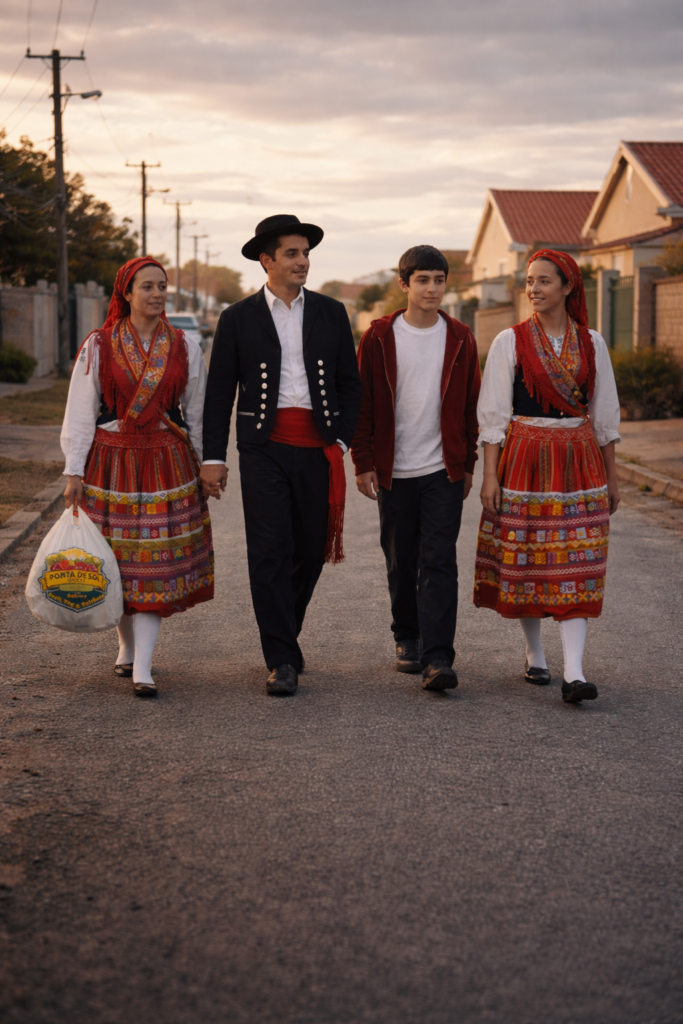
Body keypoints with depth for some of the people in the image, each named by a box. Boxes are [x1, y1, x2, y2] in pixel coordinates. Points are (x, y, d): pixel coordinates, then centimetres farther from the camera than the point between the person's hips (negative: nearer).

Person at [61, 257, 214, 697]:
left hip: (167, 464, 0)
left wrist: (204, 466, 12)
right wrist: (74, 471, -3)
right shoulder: (98, 348, 1)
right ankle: (127, 647, 28)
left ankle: (142, 667, -7)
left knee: (158, 562, -6)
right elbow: (80, 413, 1)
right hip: (110, 462, 0)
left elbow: (197, 413, 12)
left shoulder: (185, 348, 5)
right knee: (116, 562, 6)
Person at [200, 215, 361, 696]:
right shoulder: (239, 318, 5)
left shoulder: (331, 313, 10)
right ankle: (282, 660, -2)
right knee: (270, 551, -7)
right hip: (264, 445, -2)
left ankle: (285, 632, 32)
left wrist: (341, 440, 1)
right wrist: (213, 456, 0)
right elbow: (220, 391, 5)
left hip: (318, 448, 2)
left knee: (311, 549, 8)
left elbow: (350, 383, 12)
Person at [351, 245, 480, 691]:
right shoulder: (379, 337, 0)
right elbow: (363, 403, 3)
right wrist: (364, 463, -1)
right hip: (394, 471, 0)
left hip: (444, 470, 0)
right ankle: (408, 639, 28)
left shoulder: (460, 339, 4)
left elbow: (471, 404, 10)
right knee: (401, 562, 10)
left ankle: (438, 658, -11)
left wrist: (468, 463, 8)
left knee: (439, 562, -8)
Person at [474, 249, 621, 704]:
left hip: (579, 463, 1)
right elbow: (493, 412, -2)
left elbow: (605, 412, 10)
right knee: (525, 562, 5)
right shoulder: (510, 341, 0)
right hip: (524, 459, -1)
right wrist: (490, 474, -8)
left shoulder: (591, 343, 5)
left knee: (578, 565, -6)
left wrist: (612, 477, 10)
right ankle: (535, 655, 25)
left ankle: (575, 673, -10)